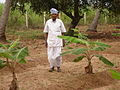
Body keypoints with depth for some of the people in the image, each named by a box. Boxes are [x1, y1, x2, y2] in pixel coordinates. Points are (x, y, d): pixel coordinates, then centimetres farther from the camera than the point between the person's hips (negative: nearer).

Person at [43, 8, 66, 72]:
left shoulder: (60, 22, 1)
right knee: (50, 55, 1)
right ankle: (52, 67, 18)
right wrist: (46, 41, 6)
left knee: (58, 55, -3)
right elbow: (46, 32, 9)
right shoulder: (48, 22, 4)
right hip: (50, 41, 1)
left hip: (58, 41, -1)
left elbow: (62, 32, 6)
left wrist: (63, 41, 4)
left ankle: (58, 66, 15)